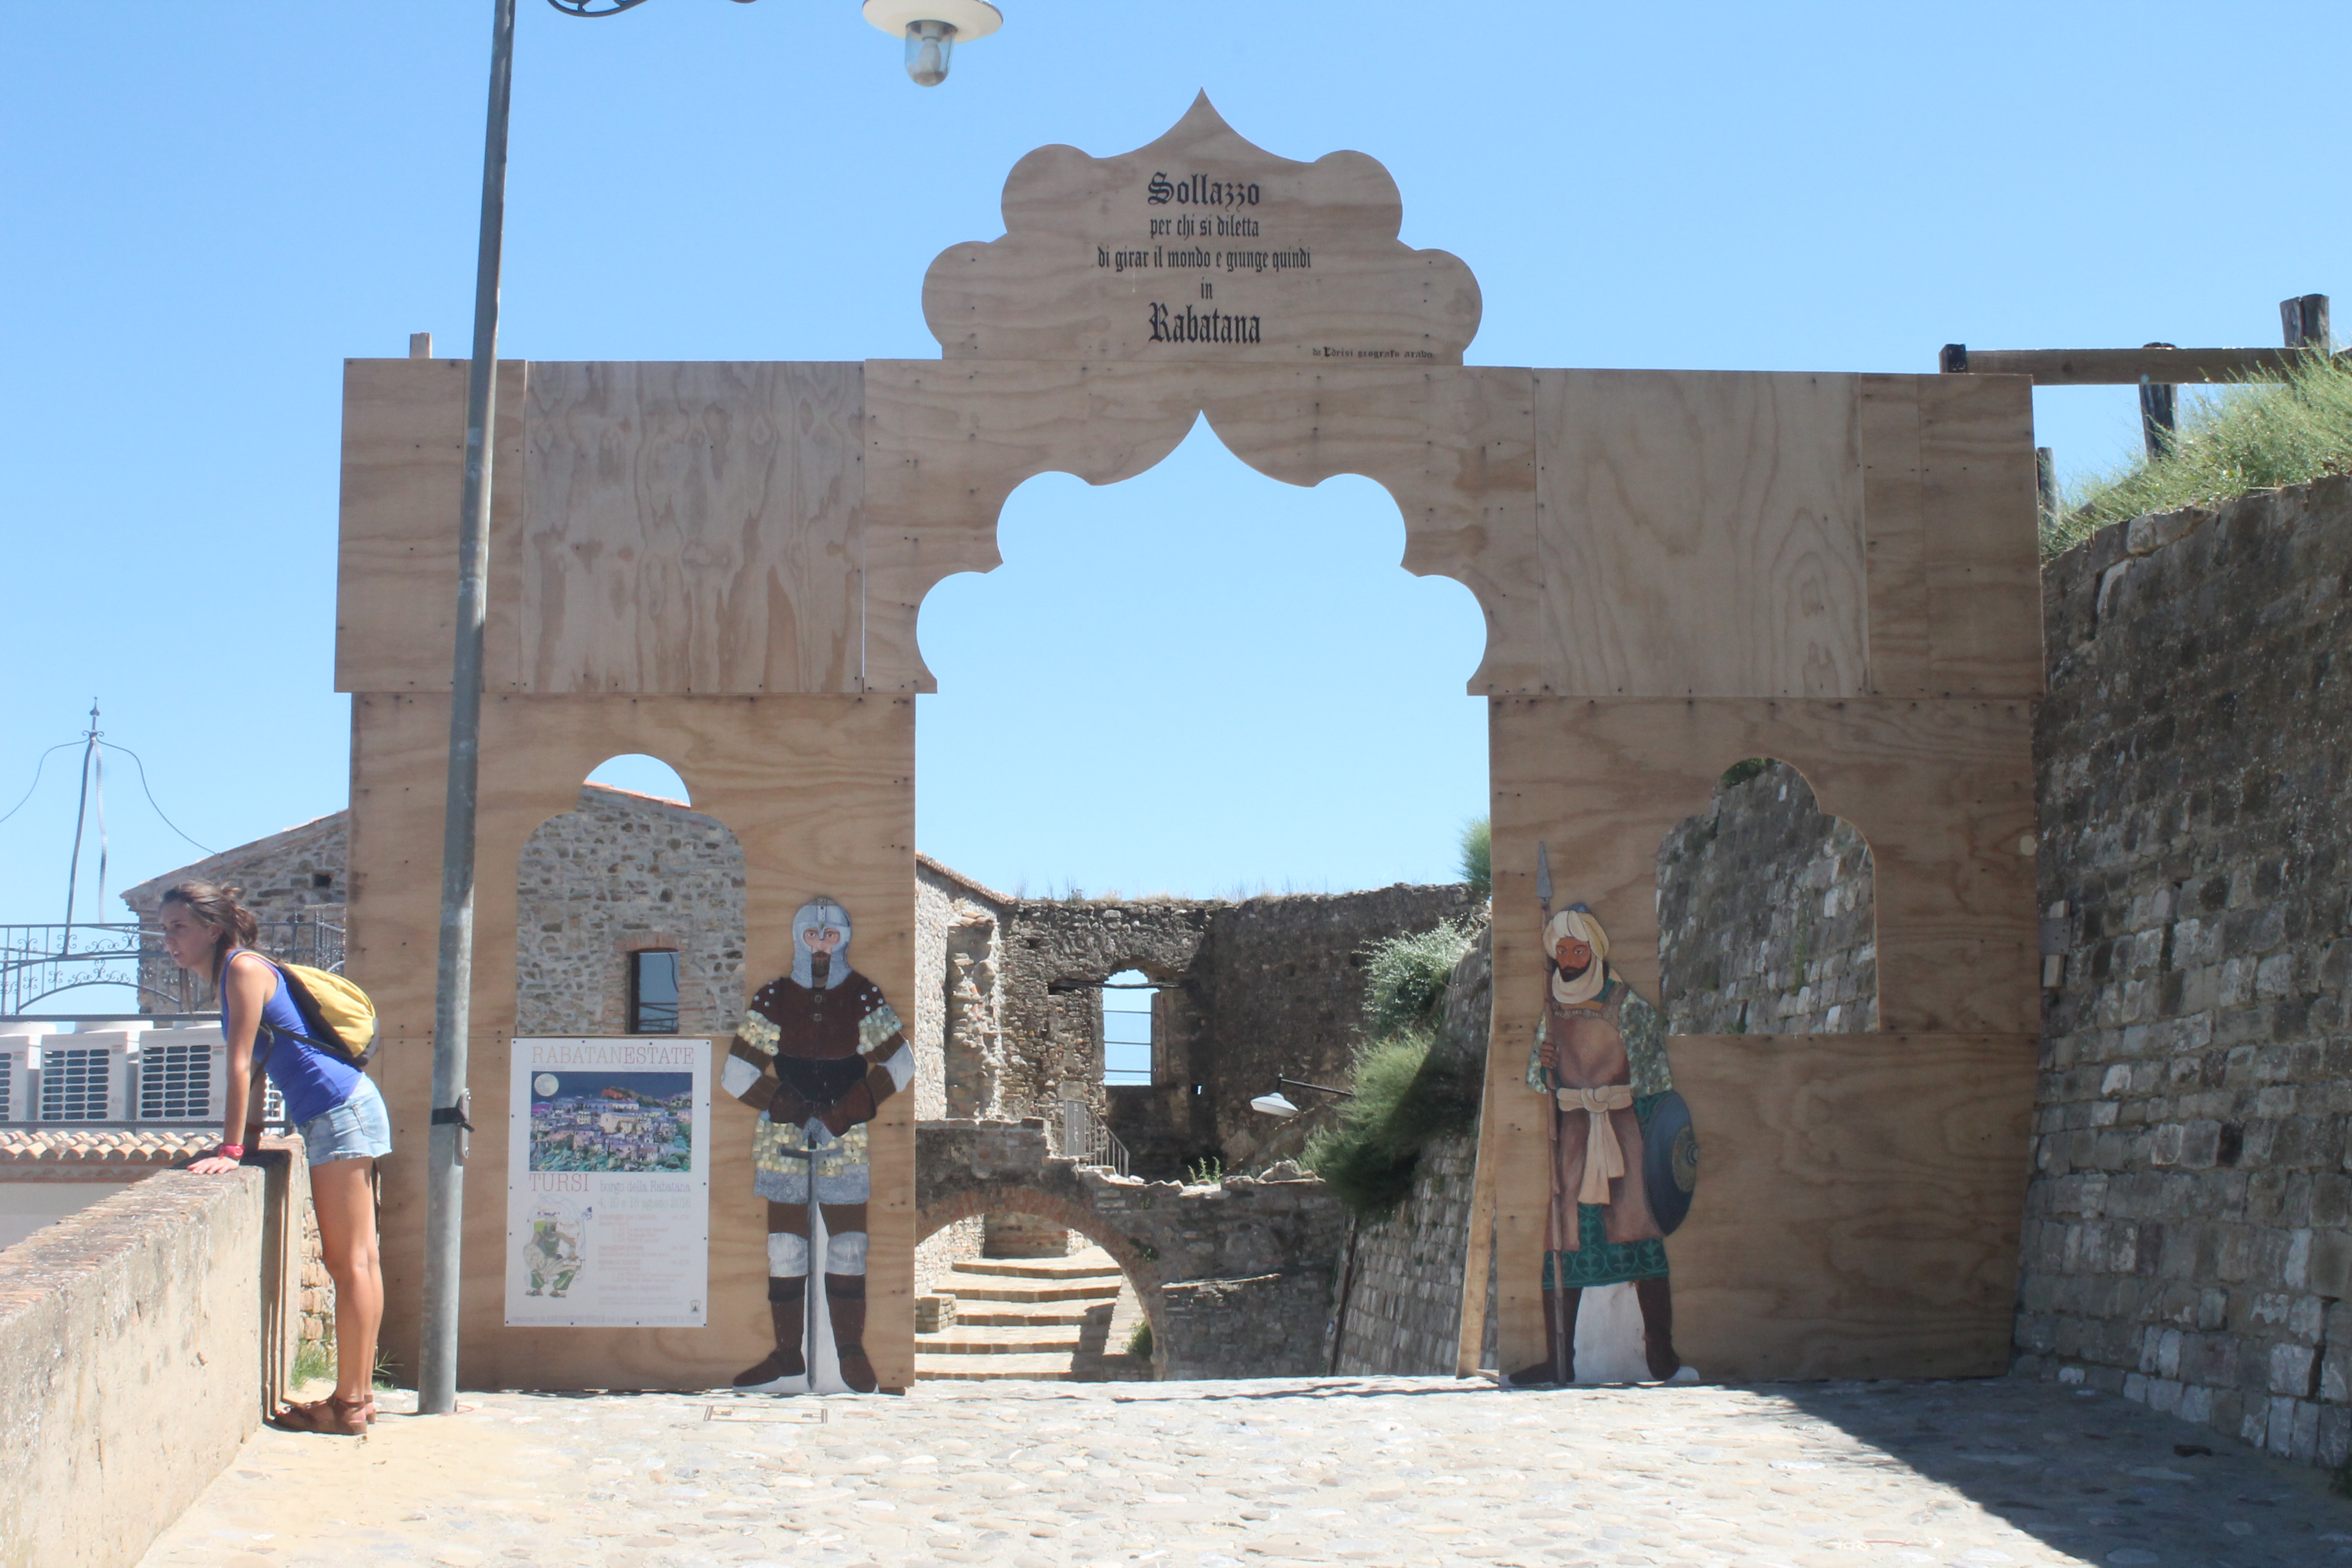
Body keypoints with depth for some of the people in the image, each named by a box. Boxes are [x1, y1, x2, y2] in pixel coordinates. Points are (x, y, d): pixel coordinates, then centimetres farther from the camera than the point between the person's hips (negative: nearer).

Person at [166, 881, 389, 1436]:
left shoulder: (244, 968, -11)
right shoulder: (230, 975, 16)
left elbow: (241, 1062, -14)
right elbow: (254, 1063, 21)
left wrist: (232, 1149, -14)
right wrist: (251, 1131, 21)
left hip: (340, 1110, -10)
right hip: (335, 1114, 10)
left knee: (350, 1263, -6)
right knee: (355, 1261, 12)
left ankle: (348, 1406, -4)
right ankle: (359, 1392, 17)